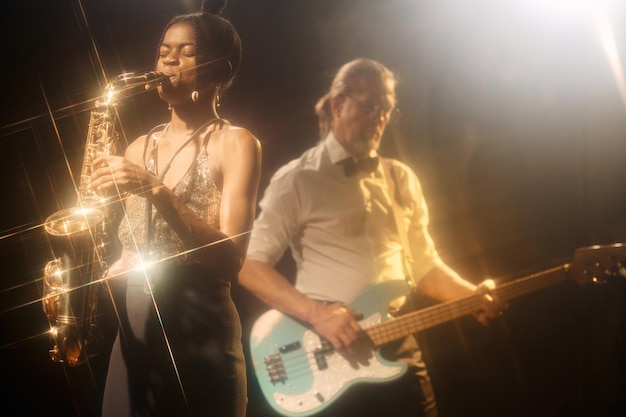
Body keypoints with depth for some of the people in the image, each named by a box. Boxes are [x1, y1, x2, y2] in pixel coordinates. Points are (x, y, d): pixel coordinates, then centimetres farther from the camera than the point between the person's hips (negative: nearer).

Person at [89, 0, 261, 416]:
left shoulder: (235, 143, -3)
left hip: (200, 335, -5)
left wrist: (155, 191, -22)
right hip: (134, 333, 5)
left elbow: (229, 260, -15)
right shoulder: (139, 148, 13)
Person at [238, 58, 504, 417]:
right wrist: (316, 313, -20)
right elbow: (251, 267, -9)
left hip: (400, 353, 5)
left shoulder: (401, 179, 12)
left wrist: (470, 295, -2)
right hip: (327, 359, -5)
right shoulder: (297, 180, -4)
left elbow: (423, 264, 16)